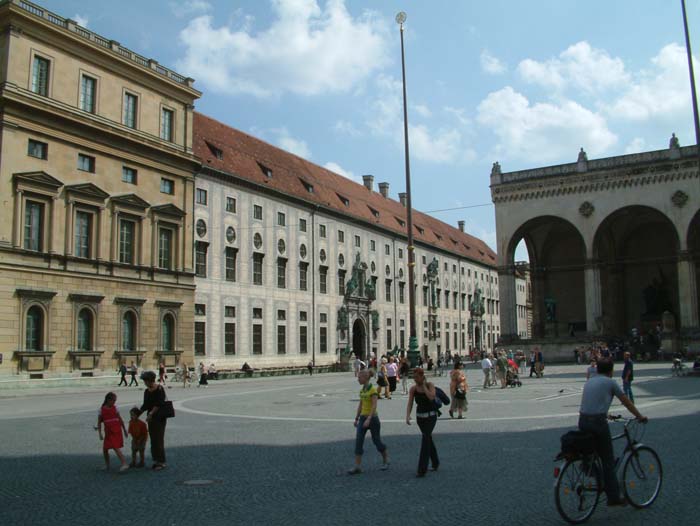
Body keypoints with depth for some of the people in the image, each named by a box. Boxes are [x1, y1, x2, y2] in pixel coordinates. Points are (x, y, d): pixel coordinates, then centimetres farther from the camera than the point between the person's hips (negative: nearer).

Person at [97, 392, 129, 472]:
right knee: (105, 449, 8)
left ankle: (124, 464, -17)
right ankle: (107, 465, 27)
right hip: (108, 432, 3)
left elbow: (120, 419, 8)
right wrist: (100, 433, -4)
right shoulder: (102, 410, 1)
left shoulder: (115, 408, 2)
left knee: (116, 447, -14)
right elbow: (99, 423, 3)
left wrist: (124, 430, 9)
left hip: (116, 431, -3)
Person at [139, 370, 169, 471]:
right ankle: (156, 460, 18)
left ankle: (161, 462, -1)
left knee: (159, 439, -7)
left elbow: (159, 404, -19)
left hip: (160, 417, -7)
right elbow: (146, 405, 18)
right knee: (153, 439, 9)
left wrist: (151, 413, -26)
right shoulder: (147, 391, 11)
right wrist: (138, 412, 7)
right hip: (151, 417, 7)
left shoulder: (160, 389, -11)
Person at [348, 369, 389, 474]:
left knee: (376, 441, 7)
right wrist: (356, 418, 15)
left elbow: (374, 406, -21)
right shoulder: (362, 390, 8)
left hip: (372, 418, -7)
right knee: (358, 441, -3)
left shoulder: (373, 390, -15)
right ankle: (357, 466, -3)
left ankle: (385, 461, 29)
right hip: (363, 417, 7)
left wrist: (368, 419, -28)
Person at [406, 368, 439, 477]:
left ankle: (422, 469, -15)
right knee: (429, 439, 17)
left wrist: (424, 386, -20)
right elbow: (410, 403, -9)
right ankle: (435, 463, 37)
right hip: (420, 416, 4)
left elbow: (431, 397, -29)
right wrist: (407, 416, -23)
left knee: (425, 439, -15)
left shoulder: (430, 385, -12)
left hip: (431, 416, -4)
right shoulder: (413, 388, -5)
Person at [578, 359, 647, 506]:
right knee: (608, 460, 3)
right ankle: (613, 497, 6)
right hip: (598, 422, -6)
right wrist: (640, 416, 26)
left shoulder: (589, 382, 20)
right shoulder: (610, 382, 4)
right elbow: (627, 402, 11)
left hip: (582, 421, 6)